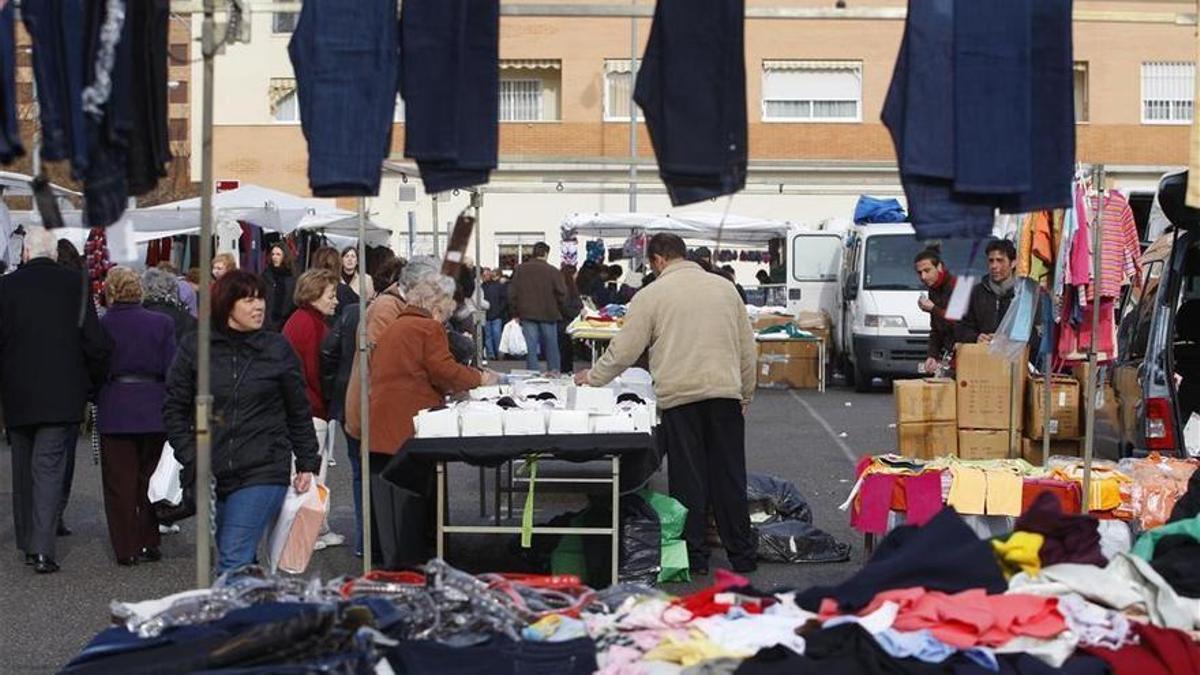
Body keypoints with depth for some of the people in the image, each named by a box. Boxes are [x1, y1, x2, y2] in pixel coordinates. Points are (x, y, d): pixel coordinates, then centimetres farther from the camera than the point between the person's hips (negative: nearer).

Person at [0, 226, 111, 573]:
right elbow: (96, 343, -5)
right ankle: (42, 548, -11)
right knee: (49, 466, -1)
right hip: (61, 396, -1)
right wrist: (93, 384, 10)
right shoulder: (75, 284, -4)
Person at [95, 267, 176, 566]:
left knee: (120, 483, 6)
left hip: (114, 413, -1)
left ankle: (126, 549, 7)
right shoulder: (162, 323, -3)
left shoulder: (101, 325, -6)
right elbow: (171, 369, -3)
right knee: (150, 481, 13)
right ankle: (149, 544, 16)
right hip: (154, 411, 1)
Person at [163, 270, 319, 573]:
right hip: (212, 474, 2)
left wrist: (307, 464, 9)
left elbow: (299, 411, 10)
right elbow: (174, 409, 7)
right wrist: (191, 460, -2)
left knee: (234, 562, -13)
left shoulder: (278, 349, 3)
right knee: (243, 563, 12)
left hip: (263, 472, -2)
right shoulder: (193, 350, 3)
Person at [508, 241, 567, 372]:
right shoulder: (553, 271, -8)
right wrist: (558, 310, 12)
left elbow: (512, 293, 3)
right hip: (549, 315, -1)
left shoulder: (520, 269, 1)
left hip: (527, 314, 1)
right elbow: (562, 295, -6)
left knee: (530, 349, 1)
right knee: (551, 348, 10)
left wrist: (516, 313, 10)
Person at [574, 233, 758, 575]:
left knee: (687, 478, 4)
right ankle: (742, 554, 12)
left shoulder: (651, 295, 1)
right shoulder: (724, 287, 13)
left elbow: (624, 349, 2)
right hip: (725, 392, 3)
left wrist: (593, 377, 18)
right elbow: (747, 348, 15)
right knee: (729, 476, 8)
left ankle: (694, 555, 8)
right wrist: (745, 395, 23)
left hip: (679, 396, -3)